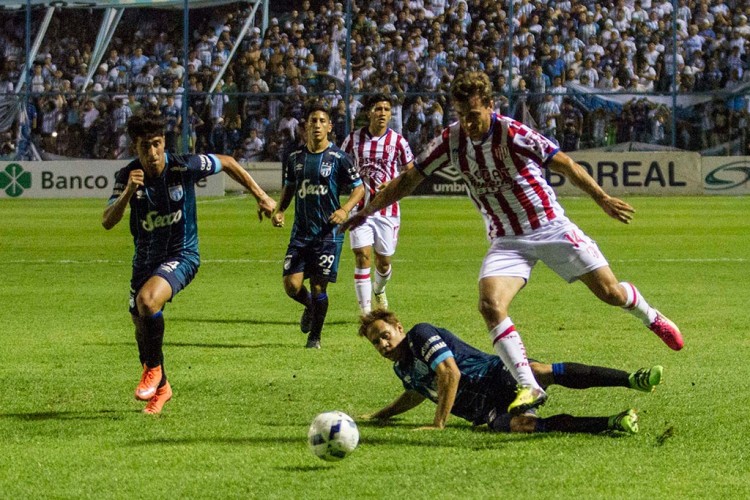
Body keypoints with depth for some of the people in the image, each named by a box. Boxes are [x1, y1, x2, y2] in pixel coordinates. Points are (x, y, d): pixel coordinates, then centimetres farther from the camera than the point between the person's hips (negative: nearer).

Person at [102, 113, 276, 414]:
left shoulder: (184, 167, -19)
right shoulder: (127, 176, -12)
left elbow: (227, 163, -2)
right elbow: (107, 222, -20)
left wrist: (261, 197, 0)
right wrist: (128, 193, -37)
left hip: (182, 254, -5)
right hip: (145, 258, 5)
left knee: (147, 300, -31)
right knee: (141, 326, 12)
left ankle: (153, 368, -10)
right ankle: (160, 388, 38)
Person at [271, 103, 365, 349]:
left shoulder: (338, 158, -5)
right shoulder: (294, 157, 7)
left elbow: (359, 188, 2)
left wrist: (345, 209, -15)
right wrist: (279, 210, 4)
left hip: (329, 231, -3)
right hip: (301, 231, 3)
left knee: (318, 287, -4)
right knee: (291, 284, -8)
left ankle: (315, 336, 15)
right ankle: (310, 306, 27)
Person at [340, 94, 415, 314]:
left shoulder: (397, 141, -1)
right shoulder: (354, 139, 1)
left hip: (388, 209, 0)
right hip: (361, 207, 0)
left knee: (384, 261, 8)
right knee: (362, 256, -13)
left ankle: (379, 289, 42)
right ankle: (365, 311, -10)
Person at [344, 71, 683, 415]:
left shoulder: (513, 134, -19)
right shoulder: (450, 140, -7)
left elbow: (564, 165, -10)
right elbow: (410, 179, 5)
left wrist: (603, 200, -11)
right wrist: (367, 211, 5)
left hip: (550, 227, -3)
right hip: (506, 241, 3)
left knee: (610, 292, -2)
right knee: (490, 305, -23)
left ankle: (652, 319, 33)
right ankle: (529, 387, -22)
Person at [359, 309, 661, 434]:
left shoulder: (421, 335, -5)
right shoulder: (402, 368, 21)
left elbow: (451, 374, -16)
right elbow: (416, 394, 44)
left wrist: (438, 424, -14)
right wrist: (378, 416, 44)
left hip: (499, 377, -6)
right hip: (490, 411, 6)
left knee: (543, 372, -36)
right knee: (521, 425, -27)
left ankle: (633, 380, -42)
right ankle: (612, 423, -38)